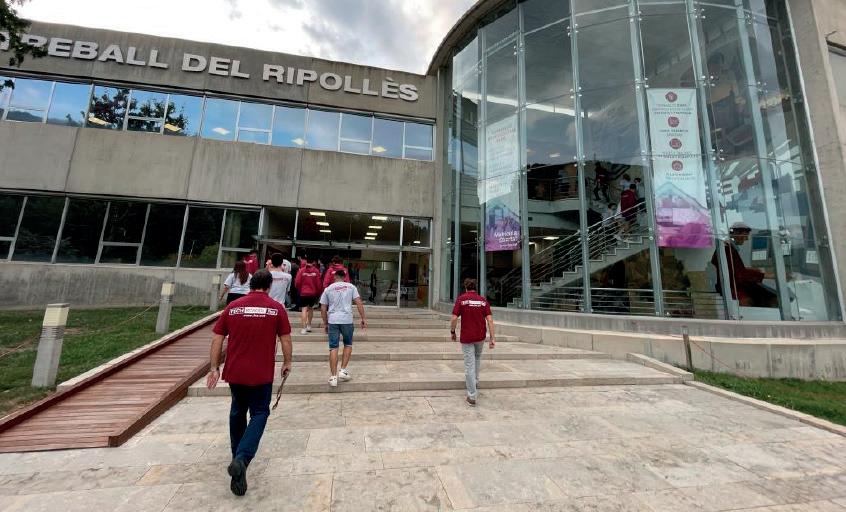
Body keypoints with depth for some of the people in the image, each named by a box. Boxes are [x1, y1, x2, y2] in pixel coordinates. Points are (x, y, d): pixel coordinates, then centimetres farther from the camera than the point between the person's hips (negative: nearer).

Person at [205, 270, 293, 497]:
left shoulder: (232, 307, -1)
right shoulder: (276, 308, -8)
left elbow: (217, 340, 2)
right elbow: (286, 340, -6)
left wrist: (214, 367, 12)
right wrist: (287, 363, 9)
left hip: (234, 372, 4)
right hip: (262, 374, -3)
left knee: (238, 411, 25)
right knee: (259, 414, 12)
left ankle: (237, 455, 42)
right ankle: (242, 459, -6)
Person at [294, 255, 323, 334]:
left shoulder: (301, 270, -4)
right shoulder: (316, 271, -4)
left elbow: (297, 282, -2)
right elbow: (319, 283, -2)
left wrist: (299, 290, 16)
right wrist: (319, 292, 12)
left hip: (303, 293, -2)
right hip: (313, 293, 2)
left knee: (304, 309, -3)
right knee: (310, 308, 19)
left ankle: (304, 328, -10)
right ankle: (309, 325, 26)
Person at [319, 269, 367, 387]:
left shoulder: (328, 289, 9)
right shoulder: (351, 287, 6)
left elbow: (323, 309, 9)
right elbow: (359, 303, -3)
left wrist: (325, 323, 19)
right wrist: (363, 318, 1)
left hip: (332, 321, 1)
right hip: (347, 320, -1)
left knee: (333, 348, 6)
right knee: (348, 344, 19)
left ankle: (333, 377, 8)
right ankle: (343, 370, 15)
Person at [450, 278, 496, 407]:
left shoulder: (461, 299, -8)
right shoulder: (483, 300, 0)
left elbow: (454, 318, -14)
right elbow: (489, 320, -7)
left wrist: (452, 332, 2)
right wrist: (493, 338, -5)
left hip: (466, 337, -4)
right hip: (480, 336, 4)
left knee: (469, 365, 3)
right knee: (477, 358, 29)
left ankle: (472, 396, 7)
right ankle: (475, 380, 45)